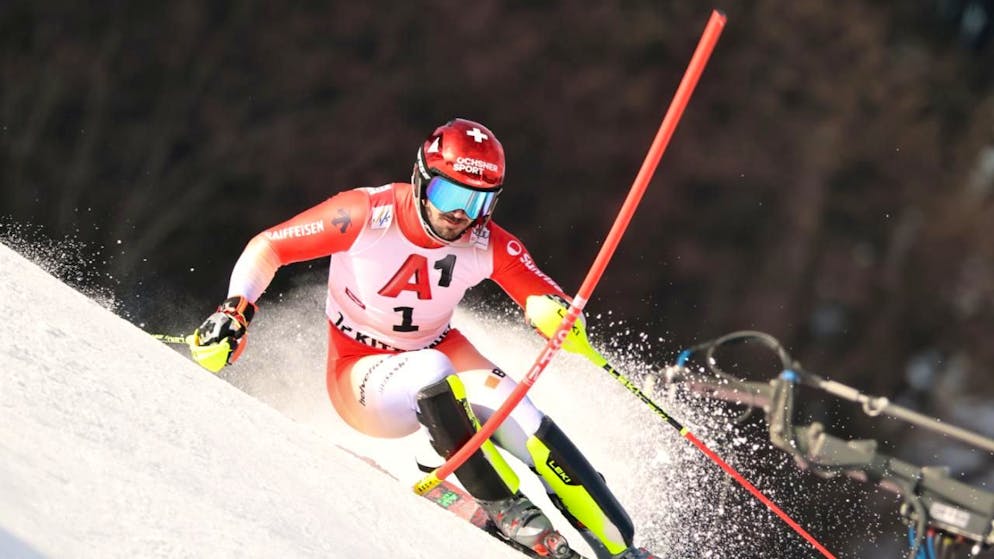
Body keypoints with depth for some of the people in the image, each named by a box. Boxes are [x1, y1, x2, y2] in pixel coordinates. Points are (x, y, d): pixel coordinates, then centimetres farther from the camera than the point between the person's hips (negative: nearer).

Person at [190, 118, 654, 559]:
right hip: (361, 376, -3)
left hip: (439, 352, 3)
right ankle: (504, 506, -25)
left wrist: (558, 315, -39)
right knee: (431, 370, -37)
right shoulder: (367, 216, -24)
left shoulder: (489, 245, -15)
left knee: (528, 431, -23)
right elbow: (267, 247, -15)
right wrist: (235, 311, -29)